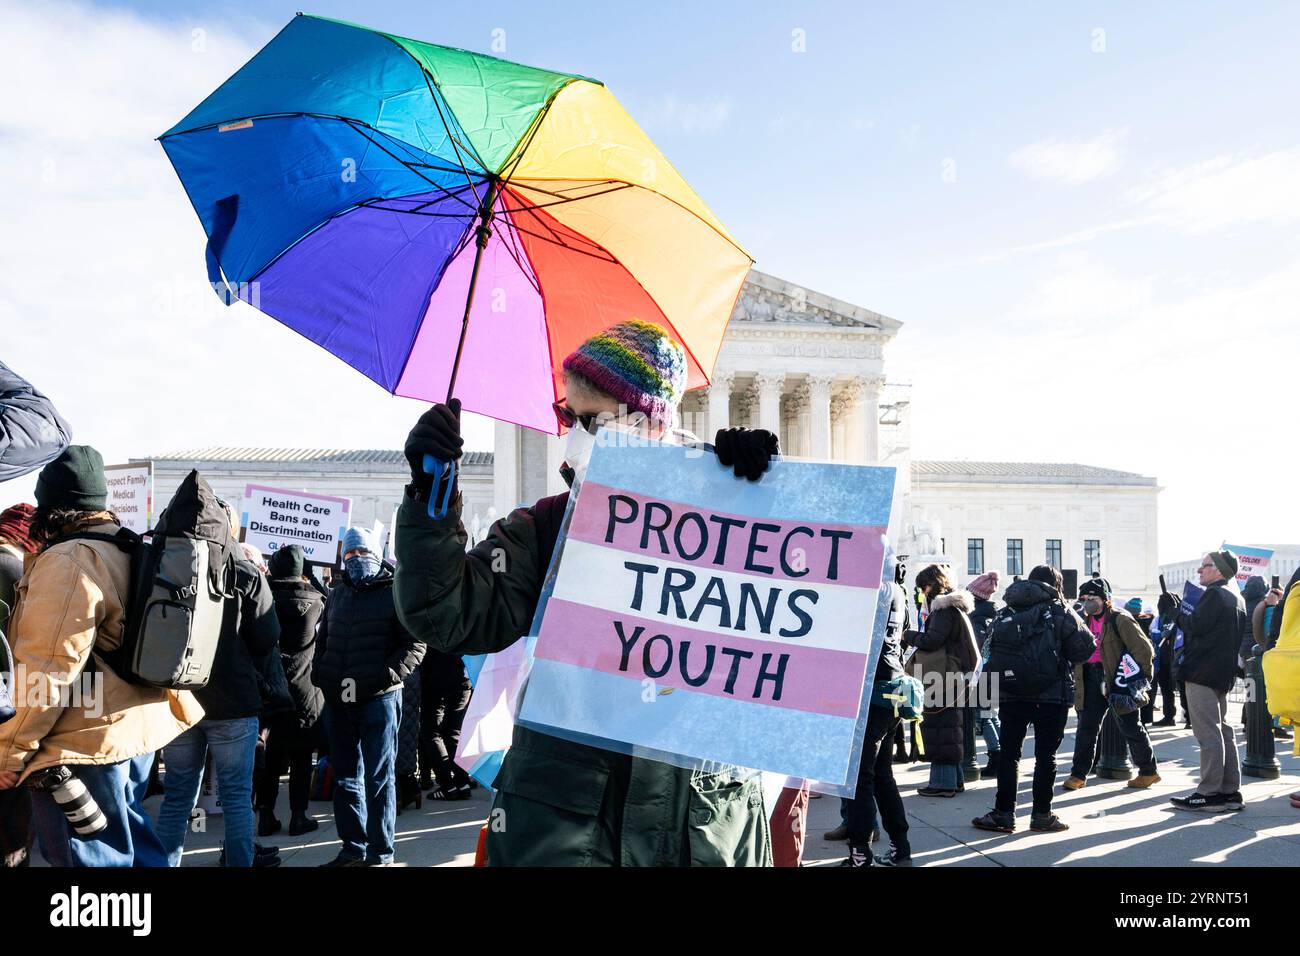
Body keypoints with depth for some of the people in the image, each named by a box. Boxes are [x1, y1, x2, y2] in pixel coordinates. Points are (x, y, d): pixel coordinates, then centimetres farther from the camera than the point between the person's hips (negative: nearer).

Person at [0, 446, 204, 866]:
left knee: (91, 855, -1)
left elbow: (49, 669, -20)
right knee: (131, 836, 20)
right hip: (135, 728, 9)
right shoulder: (129, 552, 12)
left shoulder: (69, 559, -15)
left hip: (86, 740, -9)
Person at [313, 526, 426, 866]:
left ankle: (381, 853, 9)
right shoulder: (338, 594, 16)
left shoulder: (394, 592, -4)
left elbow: (415, 643, -8)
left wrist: (386, 676, -18)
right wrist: (320, 674, 10)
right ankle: (353, 849, 24)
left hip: (378, 700, -6)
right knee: (345, 776, 13)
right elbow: (323, 640, 26)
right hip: (337, 699, 6)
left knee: (379, 777, 0)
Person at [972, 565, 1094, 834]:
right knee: (1046, 755, 5)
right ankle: (1041, 815, 8)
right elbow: (1086, 647, -2)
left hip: (1011, 693, 3)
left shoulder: (1007, 611, 5)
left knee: (1009, 753, 8)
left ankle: (1003, 813, 8)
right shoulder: (1061, 612, -4)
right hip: (1052, 694, -3)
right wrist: (1062, 658, 14)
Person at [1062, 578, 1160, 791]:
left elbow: (1144, 648, -12)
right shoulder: (1085, 620, 11)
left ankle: (1148, 772, 22)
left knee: (1131, 728, 6)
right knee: (1086, 728, 3)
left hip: (1117, 679, -6)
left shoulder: (1119, 619, -10)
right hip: (1091, 680, 6)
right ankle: (1078, 775, 8)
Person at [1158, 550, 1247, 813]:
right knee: (1223, 730, 12)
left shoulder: (1214, 594, -13)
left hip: (1202, 672, -10)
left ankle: (1209, 793, -7)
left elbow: (1195, 626, -18)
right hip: (1223, 673, 10)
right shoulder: (1236, 598, 18)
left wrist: (1173, 611, -4)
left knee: (1208, 733, -8)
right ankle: (1230, 791, 15)